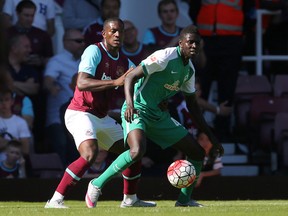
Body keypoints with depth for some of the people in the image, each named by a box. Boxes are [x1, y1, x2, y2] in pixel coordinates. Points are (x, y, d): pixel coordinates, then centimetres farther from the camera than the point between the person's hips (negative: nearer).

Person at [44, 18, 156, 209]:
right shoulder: (94, 51, -15)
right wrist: (115, 82, -36)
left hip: (102, 118, 9)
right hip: (80, 113, -9)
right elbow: (81, 83, -28)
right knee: (89, 154, -31)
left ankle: (130, 199, 32)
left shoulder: (125, 63, 8)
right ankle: (55, 201, -28)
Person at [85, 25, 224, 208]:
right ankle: (97, 185, -18)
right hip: (138, 110, -8)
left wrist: (211, 137, 18)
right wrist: (130, 104, -35)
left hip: (159, 115, 8)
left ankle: (184, 200, 18)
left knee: (198, 152, 5)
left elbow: (192, 105, 20)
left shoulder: (189, 69, 10)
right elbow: (131, 77, -18)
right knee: (138, 150, -36)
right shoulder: (165, 57, -15)